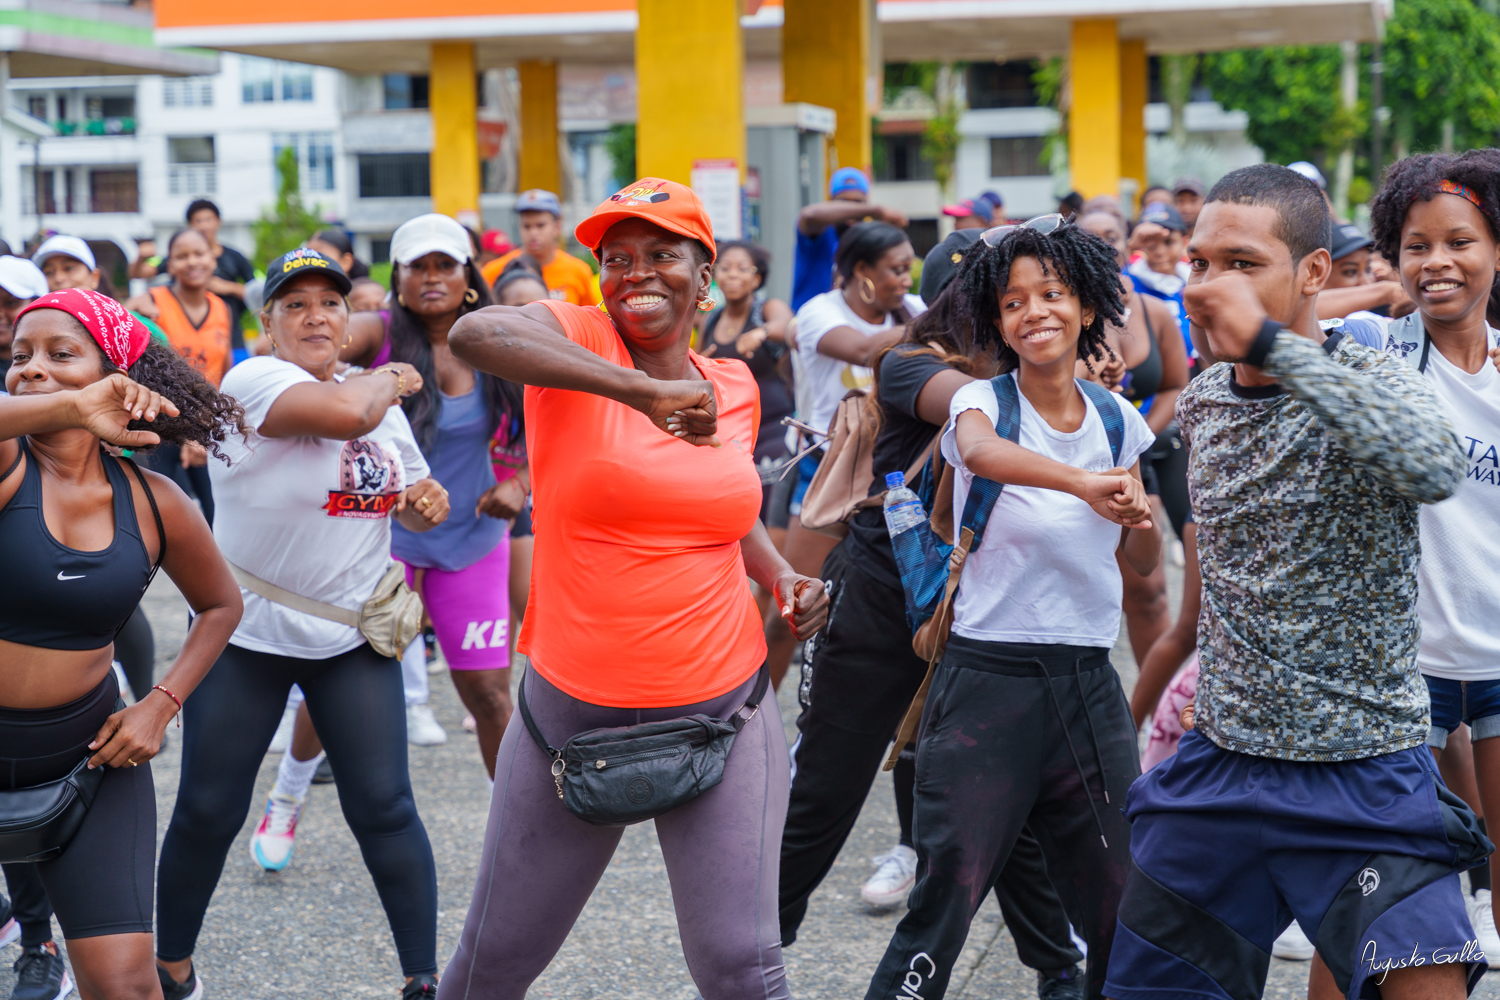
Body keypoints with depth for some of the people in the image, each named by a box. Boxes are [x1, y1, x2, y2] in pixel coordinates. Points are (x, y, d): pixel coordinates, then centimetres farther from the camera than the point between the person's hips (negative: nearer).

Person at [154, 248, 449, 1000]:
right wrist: (389, 380, -12)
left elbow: (407, 500, 20)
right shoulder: (255, 380, -14)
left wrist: (427, 506, -3)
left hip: (353, 635, 4)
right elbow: (343, 412, -33)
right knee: (208, 811, 4)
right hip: (246, 632, -4)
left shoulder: (381, 402, 7)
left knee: (383, 808, -1)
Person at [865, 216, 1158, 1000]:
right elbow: (980, 452, -30)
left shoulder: (1117, 419, 8)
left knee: (1122, 906, 5)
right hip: (988, 677, -4)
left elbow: (1144, 563, 15)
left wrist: (1139, 521, -8)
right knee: (946, 900, -8)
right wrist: (1081, 482, -48)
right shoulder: (981, 401, -4)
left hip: (1088, 680, 4)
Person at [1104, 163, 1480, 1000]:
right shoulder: (1199, 404, 5)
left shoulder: (1367, 383, -15)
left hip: (1366, 781, -6)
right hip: (1218, 766, 6)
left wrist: (1270, 342, -36)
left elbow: (1436, 469, -39)